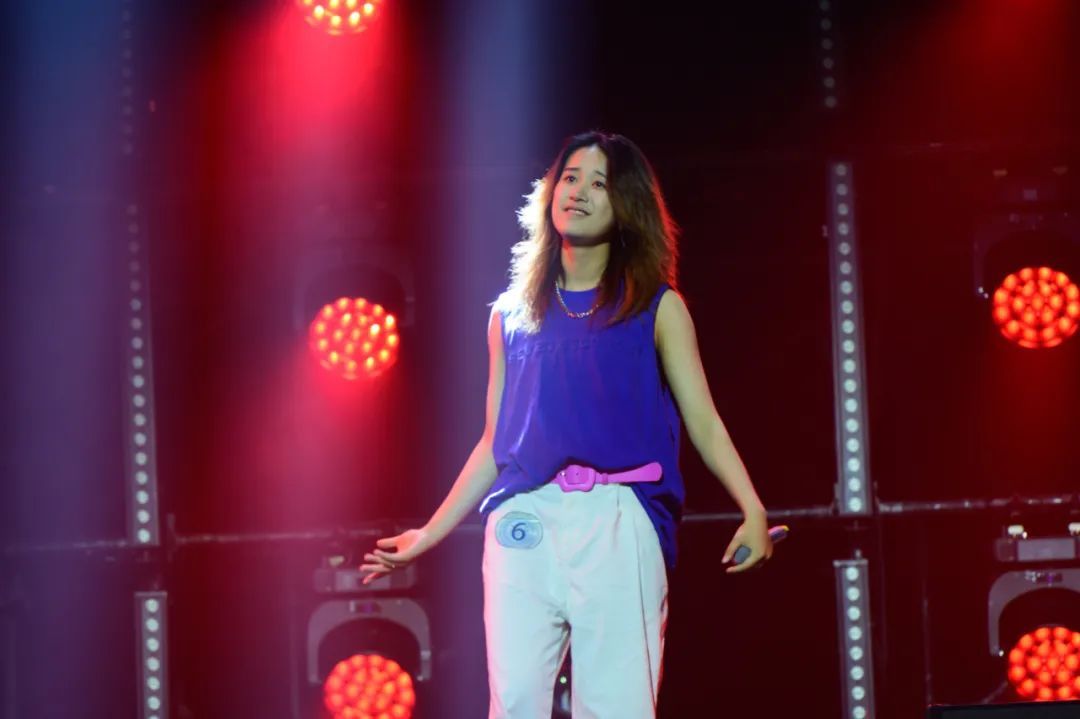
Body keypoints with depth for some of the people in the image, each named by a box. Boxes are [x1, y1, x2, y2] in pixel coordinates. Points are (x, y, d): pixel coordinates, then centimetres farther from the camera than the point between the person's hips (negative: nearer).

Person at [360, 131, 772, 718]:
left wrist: (752, 509, -9)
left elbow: (704, 423, 6)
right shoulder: (512, 315, 19)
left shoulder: (656, 308, 12)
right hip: (522, 525, 3)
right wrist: (430, 533, 21)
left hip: (617, 522, -2)